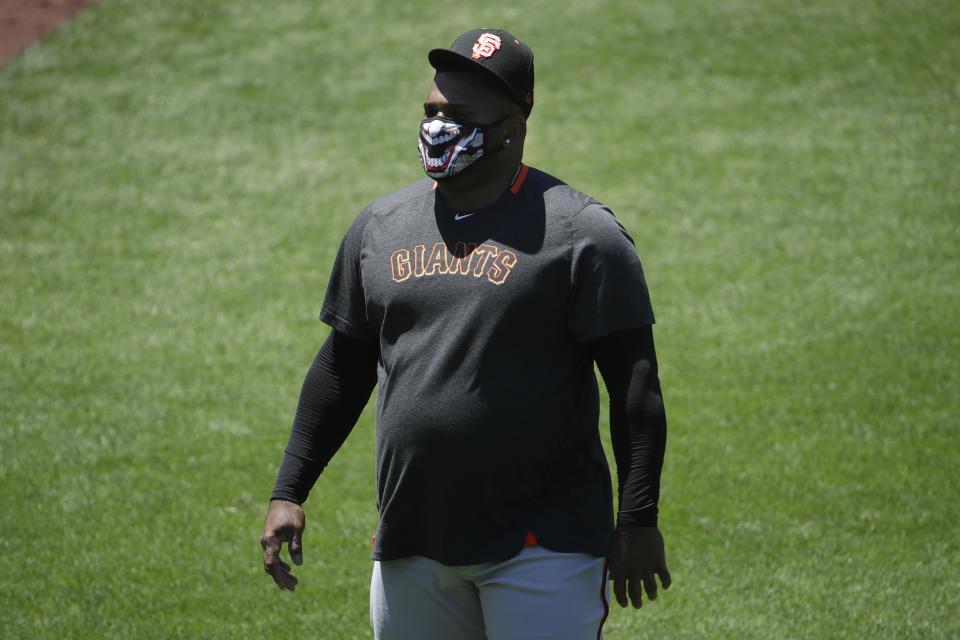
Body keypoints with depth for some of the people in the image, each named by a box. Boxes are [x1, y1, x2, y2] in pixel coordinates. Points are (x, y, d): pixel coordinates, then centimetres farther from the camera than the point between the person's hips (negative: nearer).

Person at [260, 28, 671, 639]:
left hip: (543, 548, -5)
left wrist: (639, 522, -13)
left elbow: (635, 387, -8)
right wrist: (289, 492, 13)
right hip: (409, 548, 5)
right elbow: (343, 369, 18)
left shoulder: (580, 233, -6)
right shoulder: (379, 227, 11)